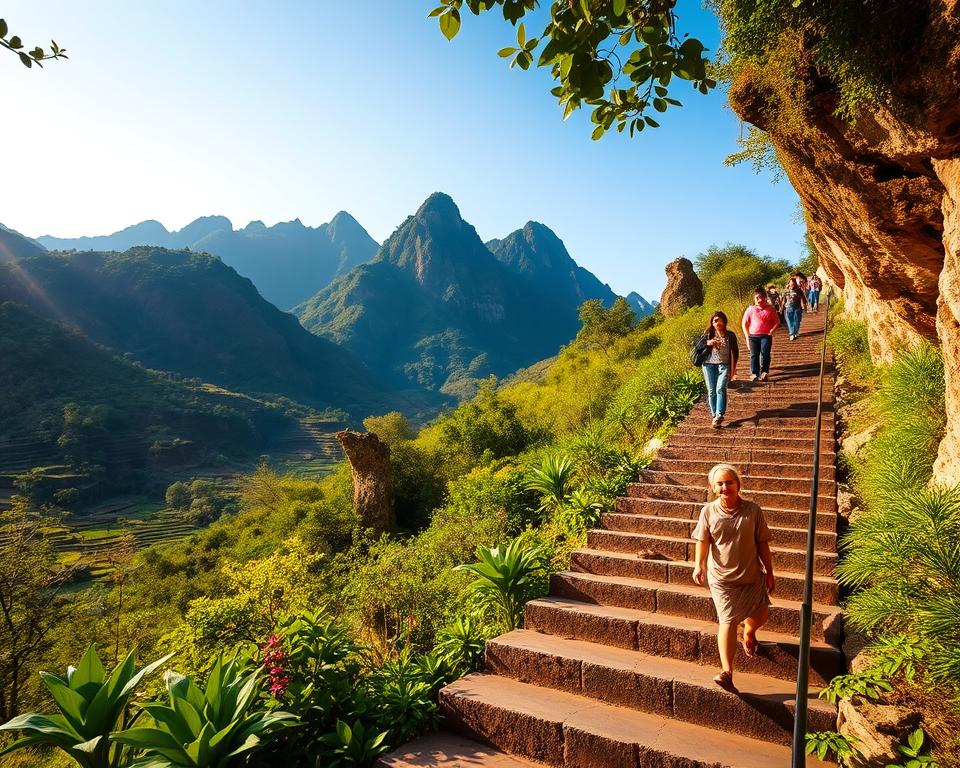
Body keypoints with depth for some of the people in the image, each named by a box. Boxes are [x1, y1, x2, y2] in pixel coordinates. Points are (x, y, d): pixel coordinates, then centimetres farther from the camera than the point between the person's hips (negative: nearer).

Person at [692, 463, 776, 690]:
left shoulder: (753, 510, -8)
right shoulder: (708, 511, -8)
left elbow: (762, 543, -2)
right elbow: (703, 541, -7)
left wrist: (769, 573, 2)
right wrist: (699, 565, -23)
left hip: (752, 574, 2)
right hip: (722, 577, -2)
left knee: (761, 615, 15)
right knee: (728, 621, -6)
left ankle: (749, 632, 51)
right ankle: (727, 672, -5)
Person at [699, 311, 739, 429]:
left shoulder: (730, 335, 3)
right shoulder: (708, 334, 7)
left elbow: (734, 353, 4)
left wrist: (733, 370, -2)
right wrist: (707, 343, -10)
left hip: (724, 365, -2)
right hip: (709, 365, 2)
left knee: (720, 389, -18)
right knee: (711, 391, -1)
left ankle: (719, 415, -24)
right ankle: (714, 415, 7)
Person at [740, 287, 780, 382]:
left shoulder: (770, 309, 4)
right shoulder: (750, 309, 4)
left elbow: (777, 322, 8)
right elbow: (744, 323, 7)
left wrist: (771, 331, -7)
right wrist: (747, 336, 0)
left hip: (766, 336, -1)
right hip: (753, 336, 1)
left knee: (765, 353, -9)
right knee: (754, 355, 3)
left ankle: (764, 373, -4)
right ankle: (754, 373, 9)